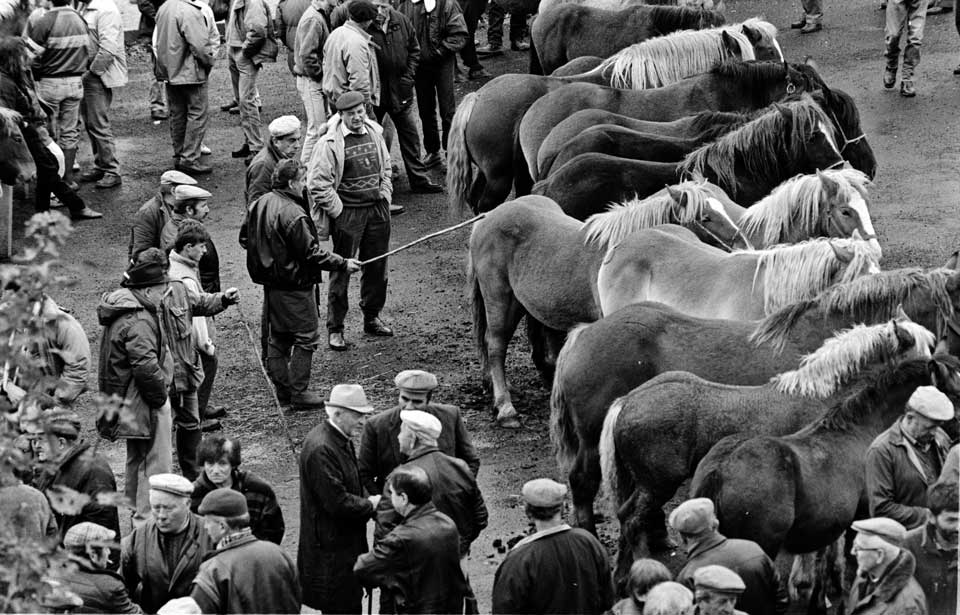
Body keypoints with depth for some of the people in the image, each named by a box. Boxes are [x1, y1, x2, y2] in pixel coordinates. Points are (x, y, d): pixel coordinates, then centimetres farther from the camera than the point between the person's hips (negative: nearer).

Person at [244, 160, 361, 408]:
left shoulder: (260, 204, 4)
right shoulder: (293, 214, -24)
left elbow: (246, 237, 16)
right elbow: (310, 253, -22)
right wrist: (343, 264, -13)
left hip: (271, 283, 9)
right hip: (294, 285, -9)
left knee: (278, 337, 17)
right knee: (306, 337, 1)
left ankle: (282, 388, 23)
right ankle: (299, 392, 3)